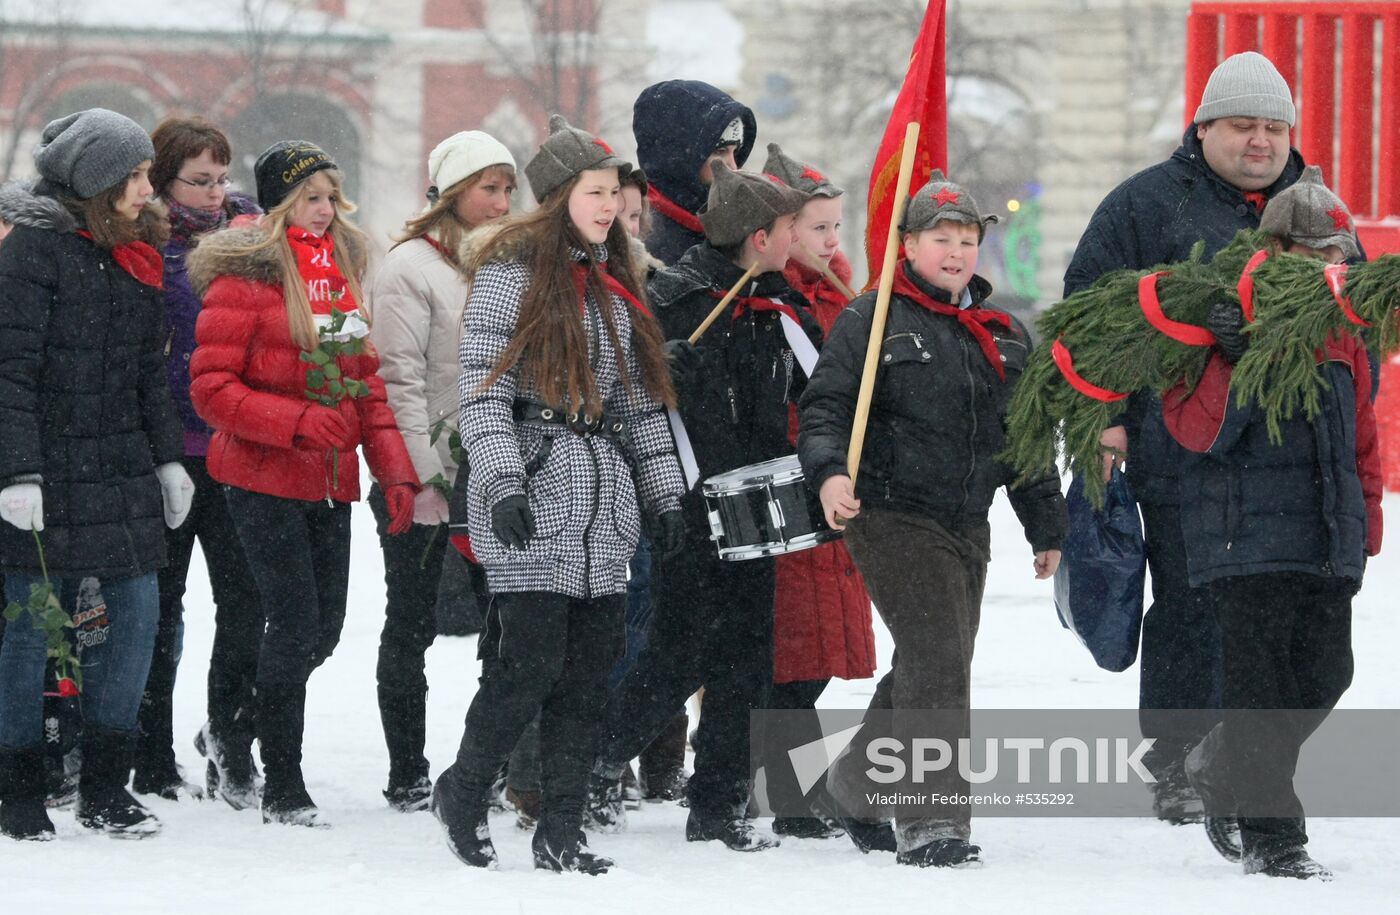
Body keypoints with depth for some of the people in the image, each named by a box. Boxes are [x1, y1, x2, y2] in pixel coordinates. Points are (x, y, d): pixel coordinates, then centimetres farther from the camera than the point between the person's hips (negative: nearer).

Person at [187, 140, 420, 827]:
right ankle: (283, 787, 2)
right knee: (295, 625, -9)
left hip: (331, 485, 7)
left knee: (324, 627, 10)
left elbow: (367, 380, 16)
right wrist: (298, 423, -23)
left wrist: (395, 471, 5)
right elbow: (211, 389, -13)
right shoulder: (243, 278, -9)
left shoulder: (343, 272, 13)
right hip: (263, 481, -7)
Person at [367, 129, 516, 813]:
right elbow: (399, 380, -12)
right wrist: (425, 474, -17)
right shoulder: (412, 266, -7)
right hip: (424, 483, -6)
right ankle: (407, 777, 7)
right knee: (412, 628, 1)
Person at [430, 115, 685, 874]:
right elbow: (482, 387, -11)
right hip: (533, 498, -7)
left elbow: (641, 400, 22)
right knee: (531, 661, -10)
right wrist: (502, 484, -20)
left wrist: (663, 492, 16)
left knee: (590, 668, 3)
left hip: (605, 500, 7)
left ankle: (560, 827, 7)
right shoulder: (511, 272, -4)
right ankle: (464, 792, 10)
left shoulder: (616, 284, 18)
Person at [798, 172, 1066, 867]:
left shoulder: (1006, 338, 16)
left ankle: (857, 785, 35)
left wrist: (1046, 527, 22)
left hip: (967, 527, 7)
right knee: (935, 655, -18)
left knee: (932, 669, 13)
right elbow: (825, 405, -8)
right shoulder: (871, 321, -2)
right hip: (891, 517, -7)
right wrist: (829, 471, -26)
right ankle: (931, 822, -20)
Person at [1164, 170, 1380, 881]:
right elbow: (1197, 431, -14)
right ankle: (1272, 836, 0)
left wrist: (1364, 523, 18)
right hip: (1247, 536, -6)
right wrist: (1233, 360, -26)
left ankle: (1222, 768, 28)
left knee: (1324, 674, 5)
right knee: (1261, 682, -5)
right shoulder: (1225, 323, -5)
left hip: (1327, 545, 6)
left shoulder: (1343, 336, 15)